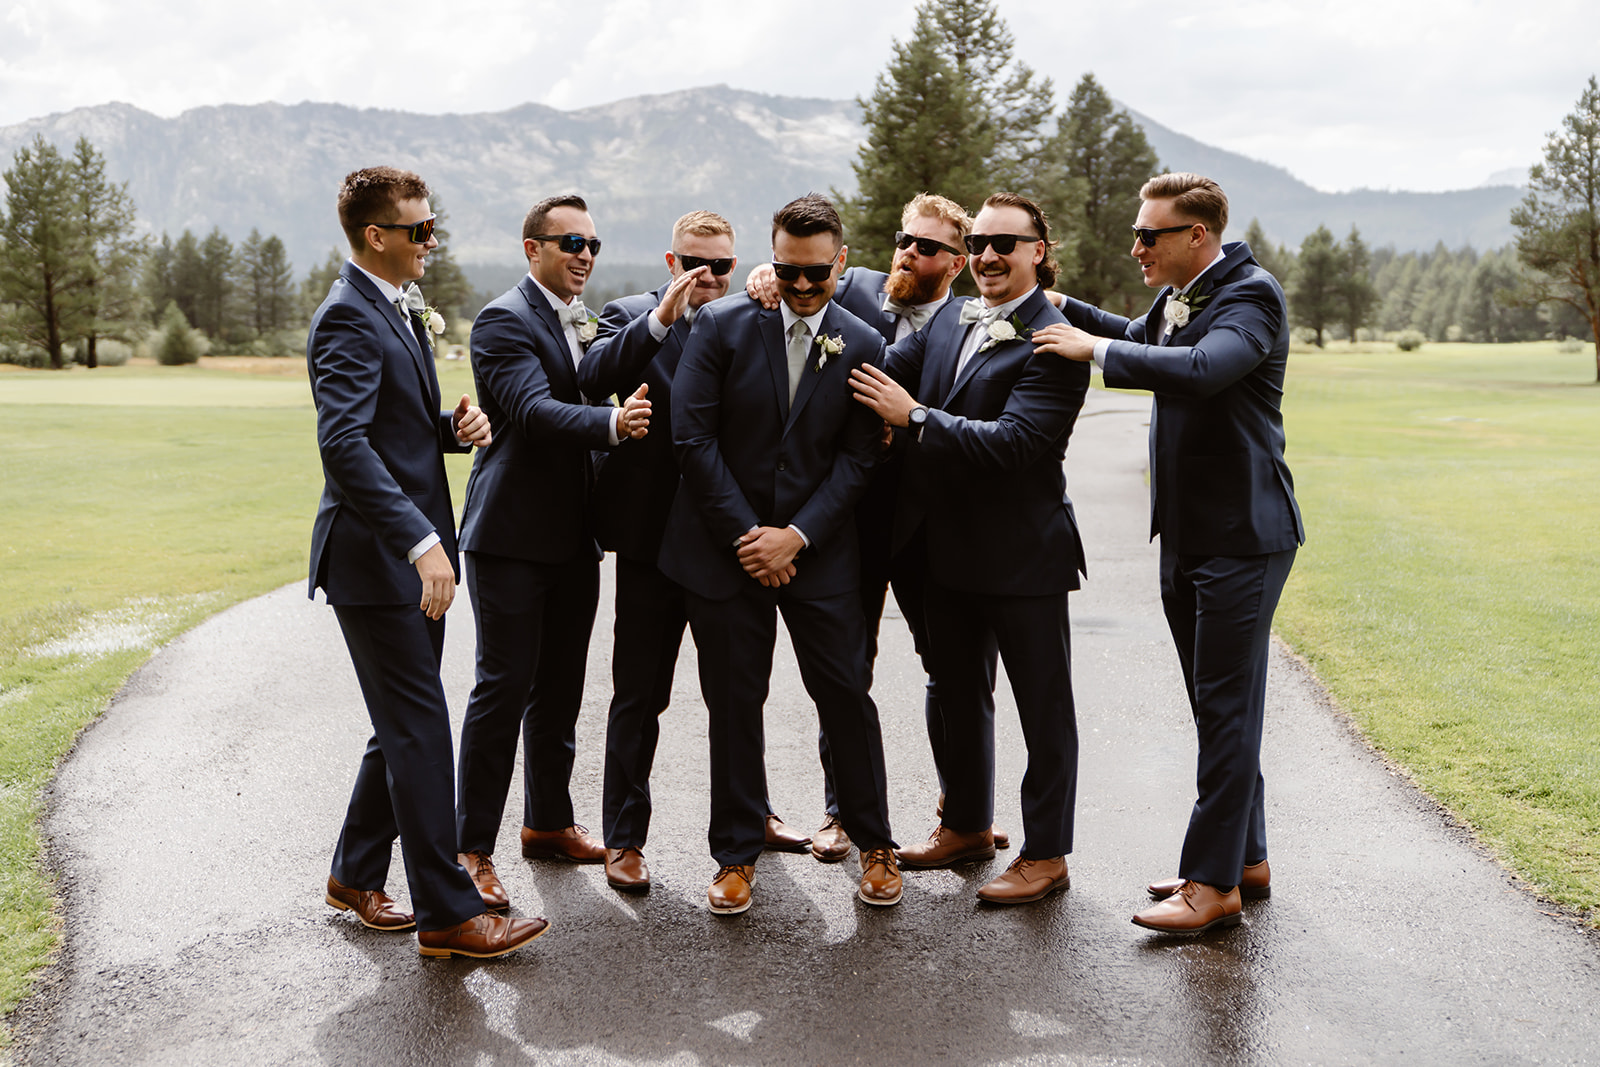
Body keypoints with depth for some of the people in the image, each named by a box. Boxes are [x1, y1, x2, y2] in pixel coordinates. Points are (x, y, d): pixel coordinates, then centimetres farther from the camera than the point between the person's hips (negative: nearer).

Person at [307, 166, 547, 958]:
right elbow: (344, 443, -28)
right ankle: (448, 914, 3)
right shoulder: (349, 316, -15)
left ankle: (355, 874, 32)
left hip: (413, 557, 10)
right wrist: (420, 540, -36)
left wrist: (455, 426, 3)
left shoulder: (399, 311, 17)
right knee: (421, 732, -5)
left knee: (404, 728, 17)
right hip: (376, 559, -10)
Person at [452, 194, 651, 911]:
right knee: (504, 689, -5)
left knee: (560, 688, 15)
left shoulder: (586, 322, 16)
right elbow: (535, 409, -26)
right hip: (512, 535, -8)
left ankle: (548, 823, 29)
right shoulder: (504, 320, -11)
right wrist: (612, 423, -39)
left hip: (573, 537, 8)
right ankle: (472, 847, 4)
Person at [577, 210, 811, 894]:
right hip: (654, 535, -3)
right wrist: (660, 318, -29)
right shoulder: (633, 317, -2)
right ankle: (623, 840, 14)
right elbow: (592, 379, -23)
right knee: (639, 695, 3)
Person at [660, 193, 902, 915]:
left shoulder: (862, 346, 2)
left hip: (817, 551, 1)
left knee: (846, 695, 2)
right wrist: (746, 535, -10)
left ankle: (874, 843, 21)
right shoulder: (721, 326, -2)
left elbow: (856, 459, 0)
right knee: (734, 705, 6)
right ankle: (737, 854, 20)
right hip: (726, 548, -1)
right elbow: (692, 435, -6)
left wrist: (796, 536, -11)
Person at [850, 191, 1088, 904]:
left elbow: (1014, 441, -26)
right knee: (958, 692, 20)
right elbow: (879, 372, 5)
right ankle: (967, 825, 38)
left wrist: (914, 417, -24)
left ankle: (1046, 854, 18)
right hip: (950, 547, 8)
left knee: (1044, 708, 6)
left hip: (1022, 551, -8)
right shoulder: (949, 320, 8)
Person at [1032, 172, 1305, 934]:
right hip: (1186, 535, 9)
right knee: (1218, 706, 15)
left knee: (1227, 708, -5)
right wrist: (1064, 309, 24)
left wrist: (1095, 349, -25)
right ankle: (1246, 860, 26)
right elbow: (1144, 338, 35)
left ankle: (1214, 883, 1)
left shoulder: (1252, 294, -15)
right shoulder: (1176, 300, 12)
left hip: (1241, 535, -9)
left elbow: (1203, 368, -34)